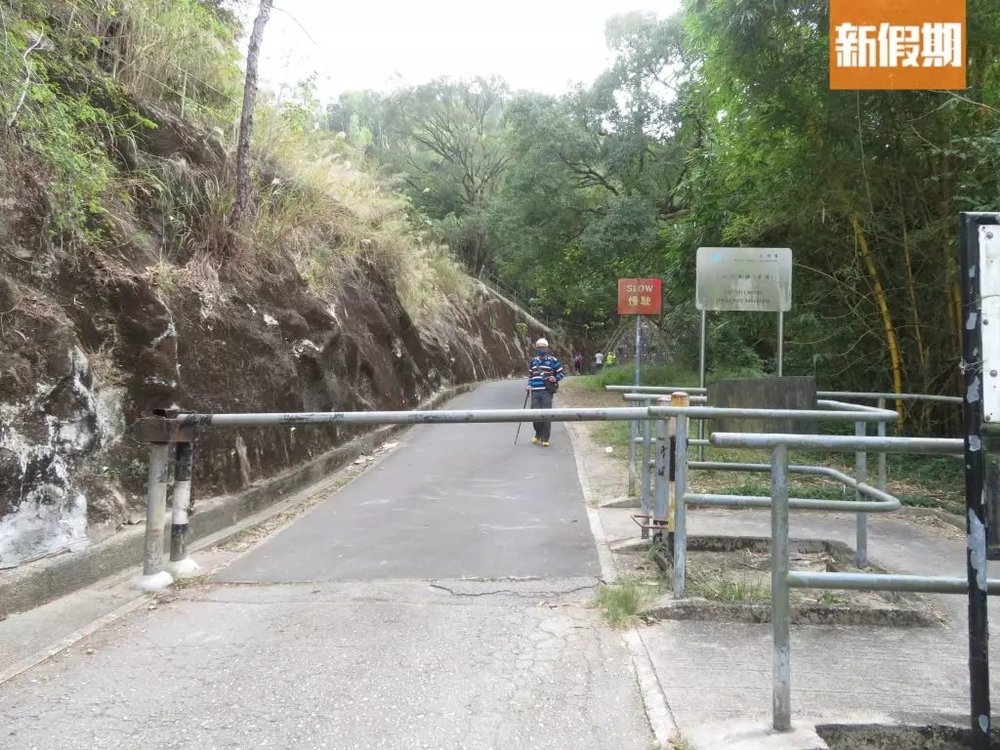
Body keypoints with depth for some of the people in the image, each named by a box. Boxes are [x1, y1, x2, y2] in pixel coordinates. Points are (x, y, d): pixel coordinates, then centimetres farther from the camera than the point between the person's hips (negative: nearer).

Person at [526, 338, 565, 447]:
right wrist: (529, 385, 10)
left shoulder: (552, 360, 2)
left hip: (547, 392, -4)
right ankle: (538, 435, 23)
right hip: (535, 392, 4)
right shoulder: (533, 361, 15)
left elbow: (561, 372, 8)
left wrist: (555, 378, -10)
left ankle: (545, 439, 1)